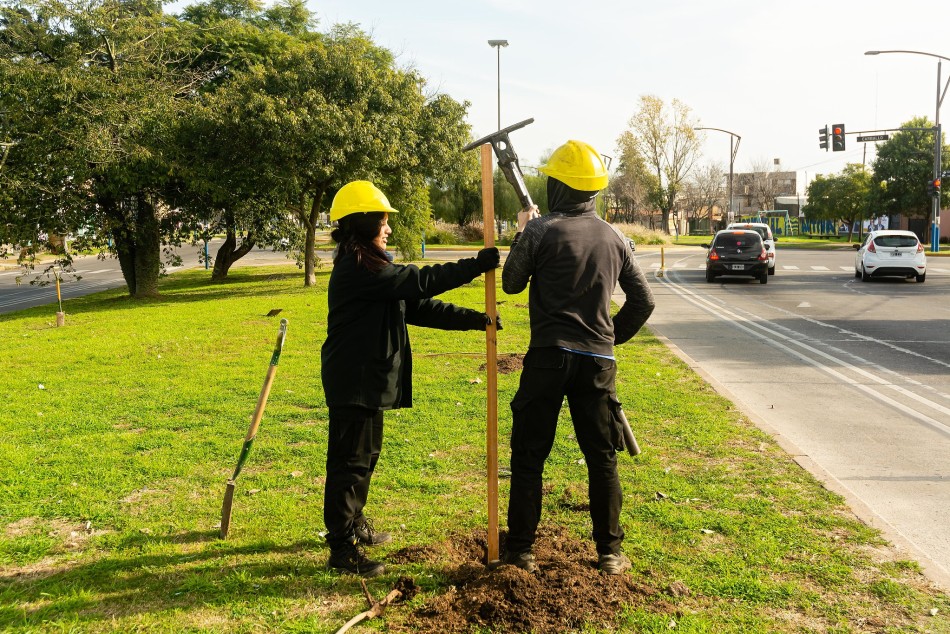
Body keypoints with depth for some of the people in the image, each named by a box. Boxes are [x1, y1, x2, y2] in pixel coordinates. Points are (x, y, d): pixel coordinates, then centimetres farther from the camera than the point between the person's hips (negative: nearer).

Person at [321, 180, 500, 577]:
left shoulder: (372, 268, 15)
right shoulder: (357, 268, -19)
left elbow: (420, 307, 11)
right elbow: (422, 282, -23)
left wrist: (473, 320, 5)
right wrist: (476, 265, -16)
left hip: (368, 381, 11)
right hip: (352, 383, -11)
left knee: (366, 456, 21)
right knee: (350, 462, -3)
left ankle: (354, 524, 37)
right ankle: (342, 548, 6)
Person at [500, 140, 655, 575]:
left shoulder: (541, 231, -8)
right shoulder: (614, 238, 6)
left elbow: (511, 283, 6)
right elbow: (643, 301, 10)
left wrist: (522, 234, 17)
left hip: (548, 358, -3)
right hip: (598, 361, 4)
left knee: (528, 456, 8)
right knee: (602, 459, 12)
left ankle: (520, 550, 14)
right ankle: (610, 554, 19)